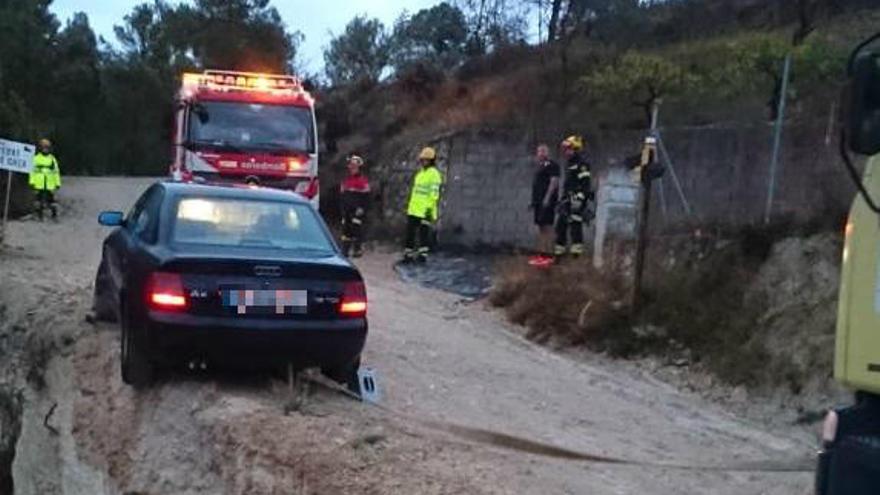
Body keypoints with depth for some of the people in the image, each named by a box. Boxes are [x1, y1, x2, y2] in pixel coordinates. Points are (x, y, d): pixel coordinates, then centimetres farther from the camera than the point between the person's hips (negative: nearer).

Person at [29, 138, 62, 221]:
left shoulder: (52, 159, 8)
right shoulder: (36, 158, 6)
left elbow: (56, 171, 9)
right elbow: (33, 170, 5)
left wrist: (58, 183, 5)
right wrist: (32, 182, -2)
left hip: (50, 184, 0)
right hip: (39, 184, 0)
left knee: (50, 199, -5)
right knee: (39, 199, 2)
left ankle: (54, 214, 2)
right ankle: (39, 215, 8)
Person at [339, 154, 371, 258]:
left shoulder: (363, 180, -5)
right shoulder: (346, 180, 15)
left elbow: (366, 197, -7)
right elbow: (342, 195, 21)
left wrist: (361, 208, -13)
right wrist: (343, 206, 12)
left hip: (357, 210, -6)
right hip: (347, 210, 6)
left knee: (357, 229, -9)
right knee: (346, 228, 7)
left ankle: (358, 249, -5)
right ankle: (345, 249, 13)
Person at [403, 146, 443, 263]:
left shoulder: (434, 174, -9)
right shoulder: (420, 173, 18)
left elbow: (434, 193, -16)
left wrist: (430, 208, -21)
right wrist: (409, 206, 23)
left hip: (425, 211, -9)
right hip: (414, 209, 9)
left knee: (424, 233, -3)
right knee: (410, 232, 9)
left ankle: (423, 254, 4)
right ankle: (408, 253, 15)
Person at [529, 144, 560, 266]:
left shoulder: (551, 165, -8)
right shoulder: (541, 166, 21)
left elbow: (554, 181, -17)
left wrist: (547, 198, -24)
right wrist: (534, 201, 22)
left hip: (547, 201, -10)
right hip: (539, 201, 10)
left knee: (547, 227, -11)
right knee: (541, 227, 10)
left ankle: (548, 255, -12)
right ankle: (541, 254, 13)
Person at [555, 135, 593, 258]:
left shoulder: (582, 163, -10)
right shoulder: (569, 163, 21)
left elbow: (585, 183, -18)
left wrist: (579, 198, -24)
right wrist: (563, 197, 28)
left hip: (578, 197, -10)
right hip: (568, 197, 10)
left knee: (575, 221, -15)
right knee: (561, 222, 10)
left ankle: (577, 247, -13)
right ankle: (560, 247, 17)